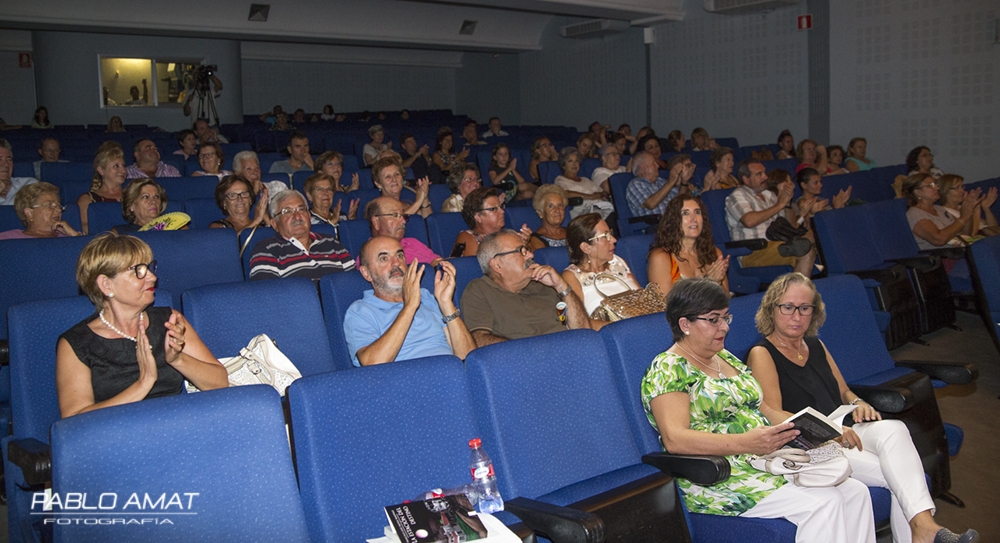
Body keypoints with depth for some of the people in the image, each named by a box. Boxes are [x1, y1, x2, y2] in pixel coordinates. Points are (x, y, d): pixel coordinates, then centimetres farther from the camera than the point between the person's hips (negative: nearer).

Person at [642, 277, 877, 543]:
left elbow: (764, 410, 21)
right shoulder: (667, 370, -9)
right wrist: (745, 442, -33)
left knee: (855, 491, -8)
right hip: (719, 478, -8)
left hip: (766, 460, 9)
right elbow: (674, 439, -22)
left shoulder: (728, 359, 19)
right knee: (822, 502, -24)